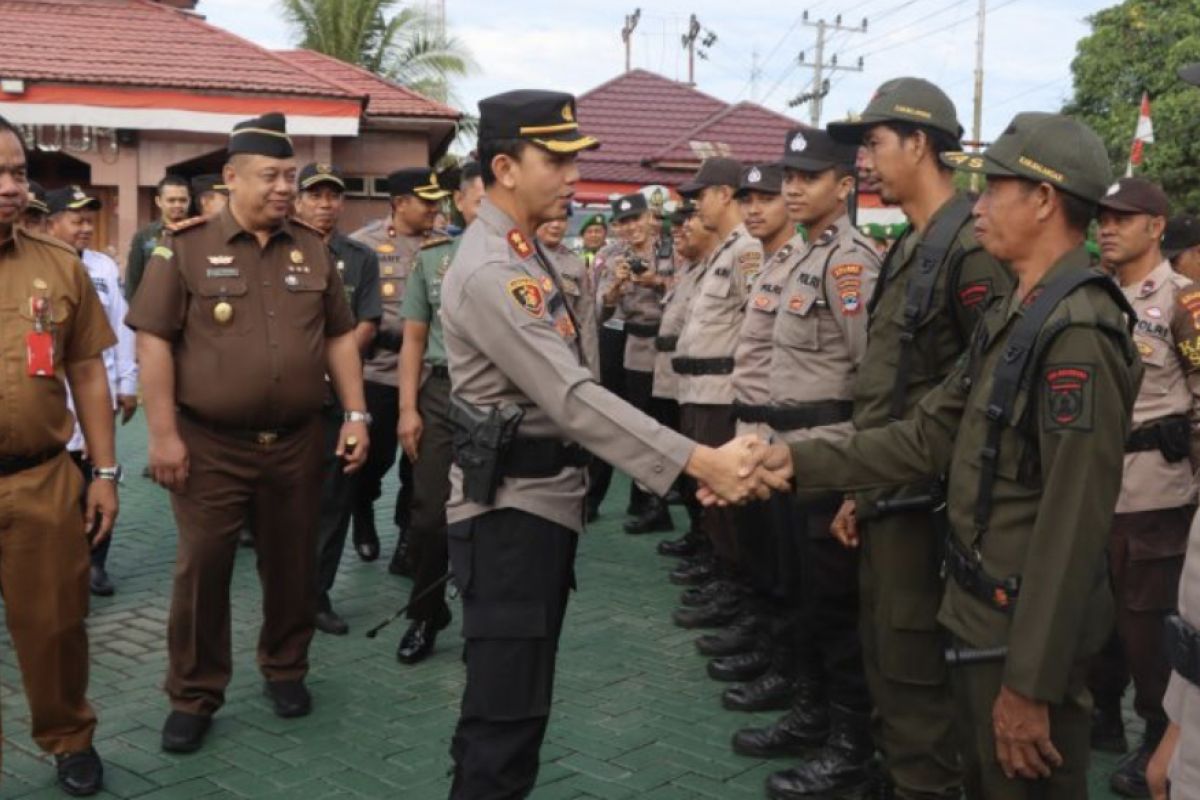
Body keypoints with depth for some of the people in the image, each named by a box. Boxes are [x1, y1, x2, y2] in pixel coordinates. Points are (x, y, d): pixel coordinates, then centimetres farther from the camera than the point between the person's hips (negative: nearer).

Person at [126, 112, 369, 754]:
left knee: (292, 564, 13)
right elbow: (153, 340, -7)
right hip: (210, 444, -3)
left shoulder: (312, 249, 7)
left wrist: (356, 414, 4)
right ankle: (193, 697, 17)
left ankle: (285, 670, 33)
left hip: (297, 442, 3)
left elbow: (338, 337, 11)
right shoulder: (185, 246, -5)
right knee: (202, 571, 4)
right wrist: (163, 433, -12)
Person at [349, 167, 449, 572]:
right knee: (375, 458, 10)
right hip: (379, 373, -2)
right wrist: (409, 327, -10)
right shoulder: (364, 244, -4)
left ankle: (408, 544, 18)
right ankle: (363, 516, 39)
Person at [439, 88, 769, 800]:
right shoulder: (491, 271, -21)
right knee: (508, 703, -5)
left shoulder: (525, 254, 12)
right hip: (511, 508, -10)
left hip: (544, 499, 10)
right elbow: (573, 399, -29)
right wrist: (699, 463, -32)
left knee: (513, 695, 20)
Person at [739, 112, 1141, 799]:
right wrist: (804, 462, 0)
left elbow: (1073, 523, -25)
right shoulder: (1013, 319, 10)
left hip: (1028, 631, -9)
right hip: (983, 613, 9)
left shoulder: (1078, 333, -23)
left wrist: (1032, 680, -24)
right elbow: (930, 435, 9)